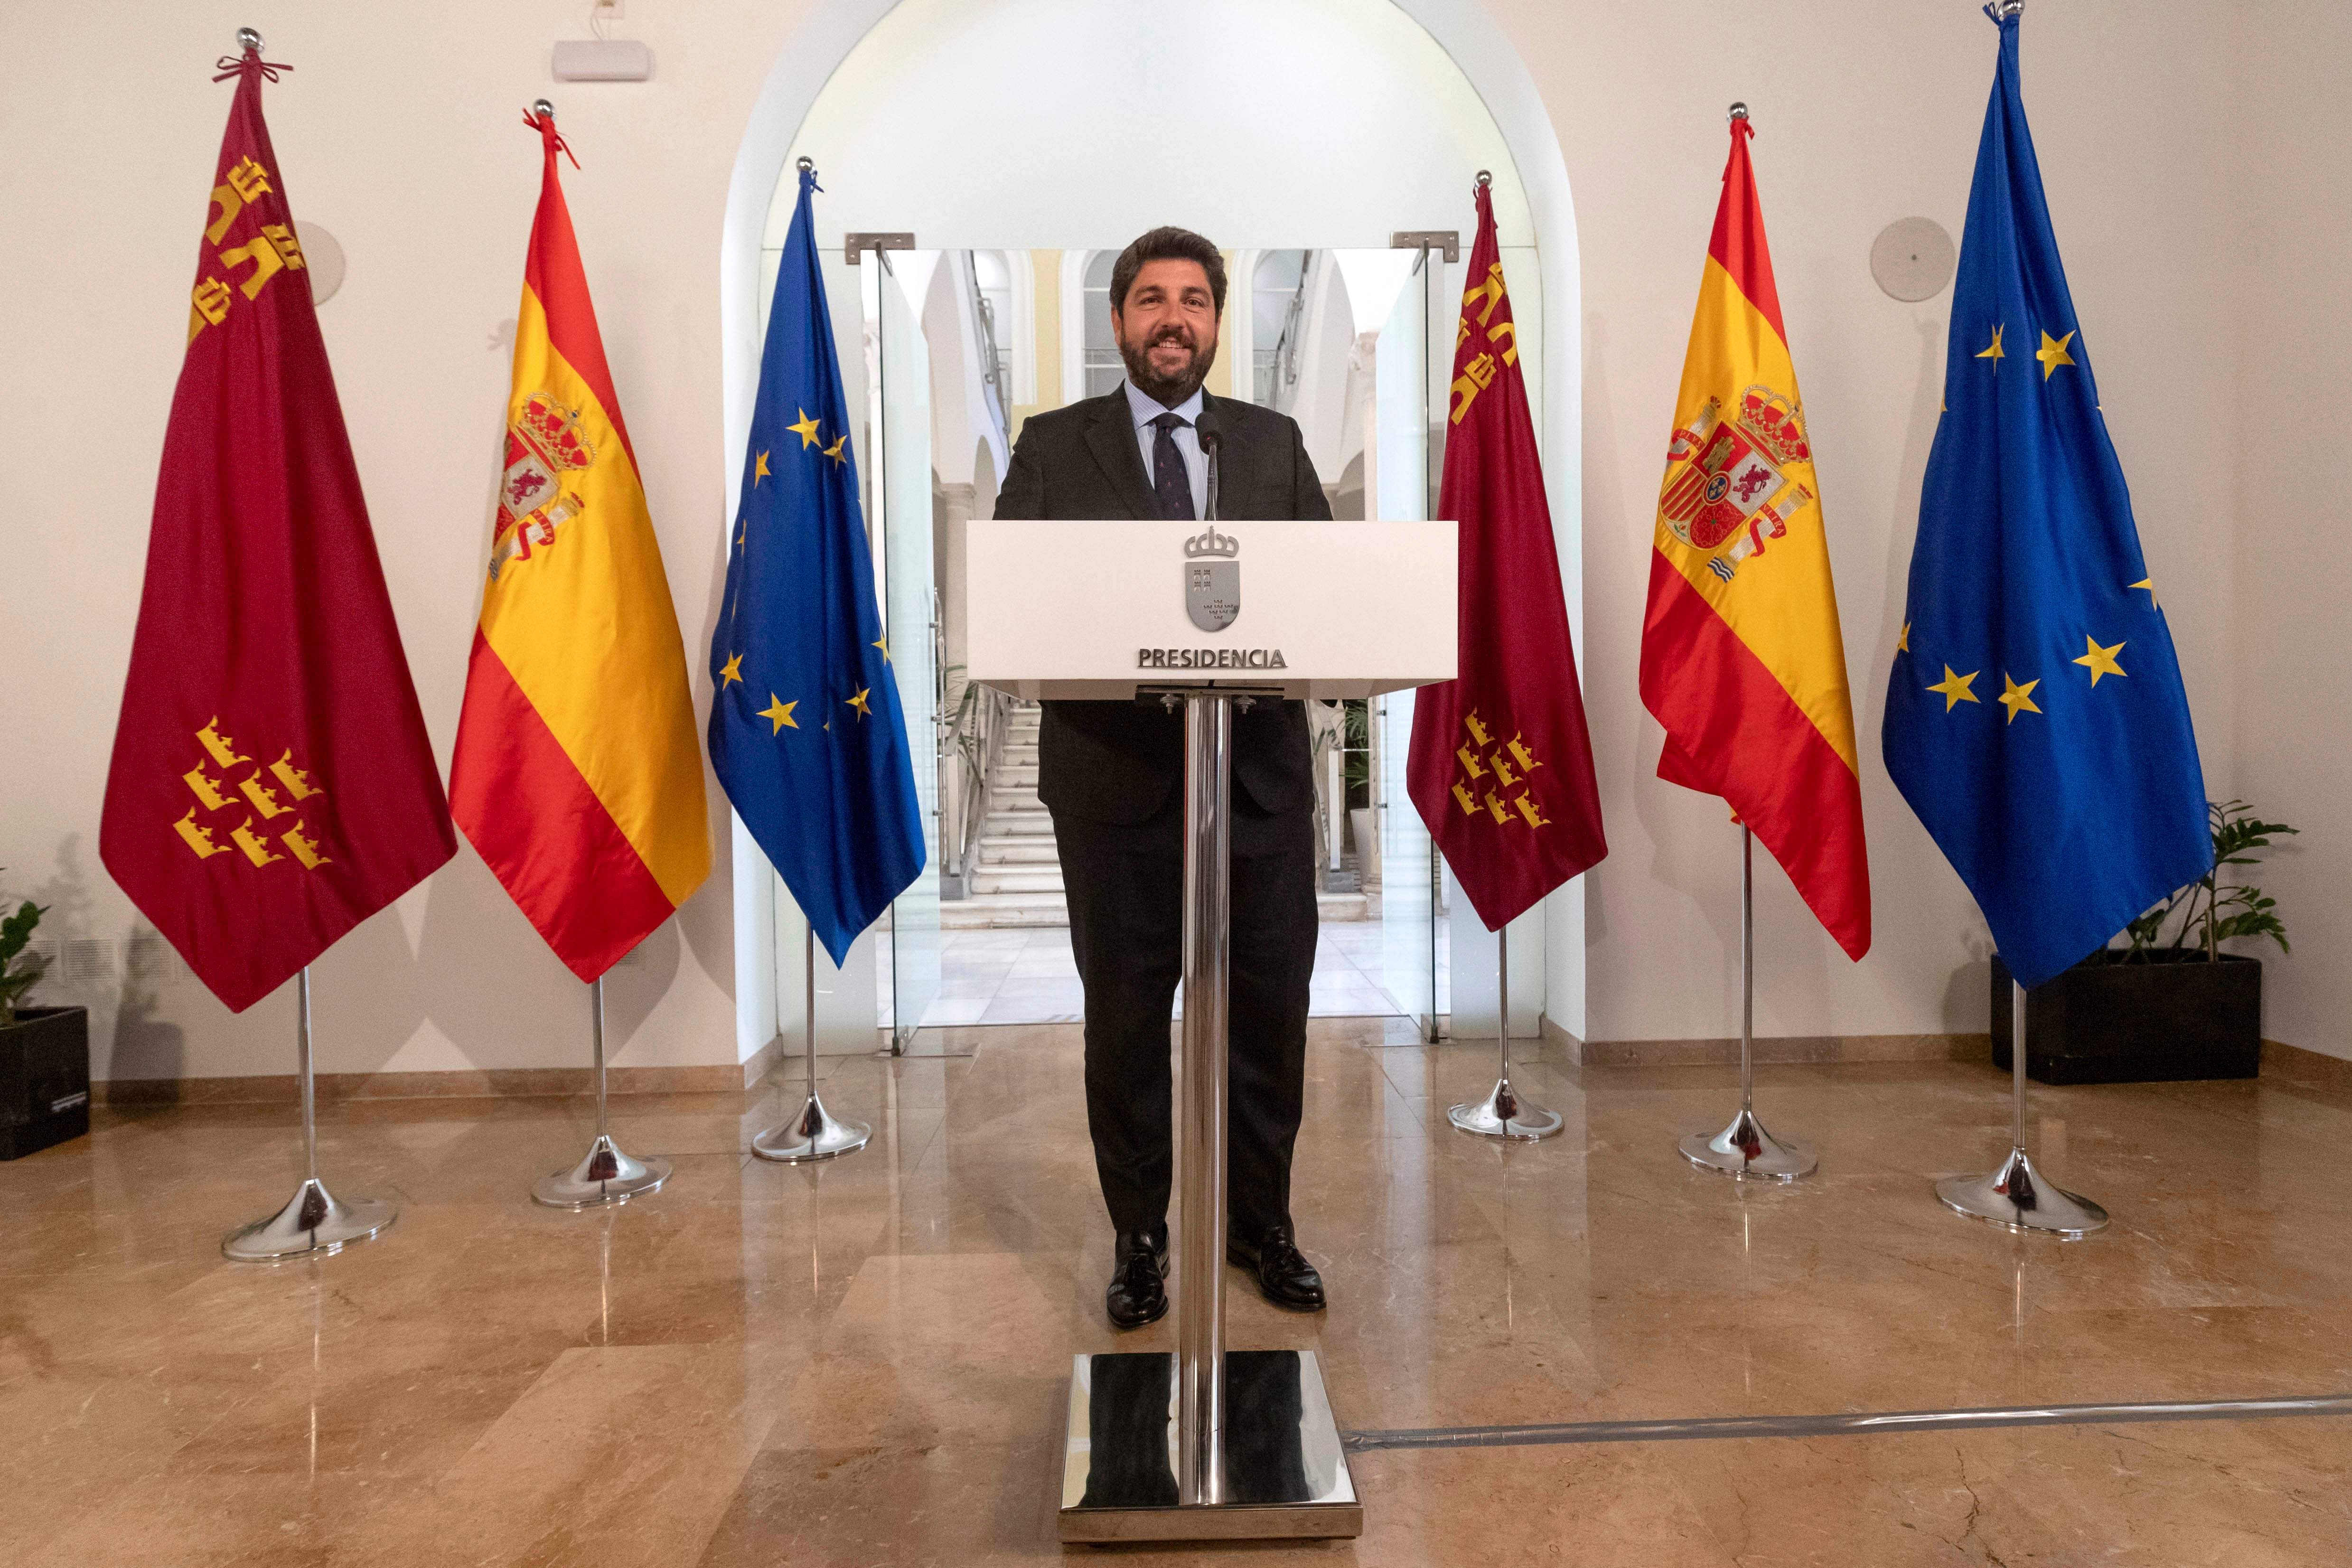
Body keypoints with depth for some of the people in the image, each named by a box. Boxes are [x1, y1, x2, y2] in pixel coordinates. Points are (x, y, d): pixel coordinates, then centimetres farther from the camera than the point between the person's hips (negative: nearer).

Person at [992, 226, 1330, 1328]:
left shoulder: (1275, 443, 14)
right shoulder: (1054, 446, 7)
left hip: (1259, 768, 2)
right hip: (1117, 771, -2)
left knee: (1269, 1004, 7)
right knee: (1126, 1014, 7)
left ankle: (1259, 1221, 27)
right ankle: (1139, 1235, 25)